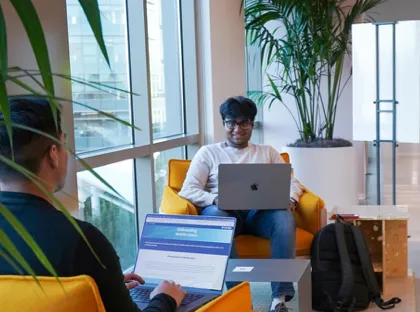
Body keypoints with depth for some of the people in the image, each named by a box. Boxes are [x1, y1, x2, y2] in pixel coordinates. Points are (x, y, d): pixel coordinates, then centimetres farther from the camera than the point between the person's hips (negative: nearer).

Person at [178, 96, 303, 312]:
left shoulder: (267, 152, 24)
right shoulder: (208, 153, 16)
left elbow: (292, 183, 16)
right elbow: (188, 191, 4)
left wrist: (290, 200, -9)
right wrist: (215, 199, -17)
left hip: (259, 211, 2)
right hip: (224, 210, -1)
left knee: (284, 217, -33)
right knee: (214, 215, -38)